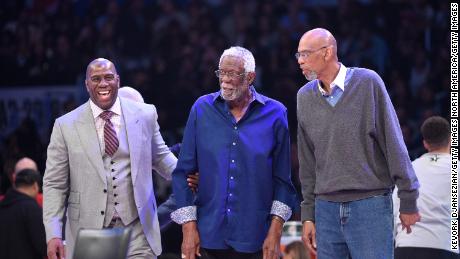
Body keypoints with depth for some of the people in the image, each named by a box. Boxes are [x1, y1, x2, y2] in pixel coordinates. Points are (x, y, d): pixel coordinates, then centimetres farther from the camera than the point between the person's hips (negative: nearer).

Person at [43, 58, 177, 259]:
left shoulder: (145, 115, 6)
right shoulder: (66, 126, 2)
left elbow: (161, 157, 19)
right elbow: (54, 185, 2)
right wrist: (53, 235, -8)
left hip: (137, 231, 1)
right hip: (89, 232, -1)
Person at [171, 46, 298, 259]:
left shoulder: (274, 114, 1)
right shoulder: (202, 109, 4)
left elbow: (283, 180, 2)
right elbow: (183, 172, 5)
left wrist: (275, 231, -5)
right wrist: (188, 226, -2)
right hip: (208, 237, 1)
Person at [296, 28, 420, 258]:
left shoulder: (367, 82, -4)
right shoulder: (305, 96, 9)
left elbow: (393, 143, -4)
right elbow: (307, 161, 13)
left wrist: (408, 200, -5)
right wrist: (308, 214, 11)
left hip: (371, 206, -4)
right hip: (326, 209, 4)